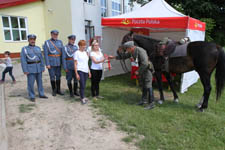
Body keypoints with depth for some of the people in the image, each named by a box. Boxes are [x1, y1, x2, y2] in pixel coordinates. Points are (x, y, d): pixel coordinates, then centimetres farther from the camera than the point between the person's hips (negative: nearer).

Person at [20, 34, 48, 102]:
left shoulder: (38, 48, 8)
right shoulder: (24, 49, -3)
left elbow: (41, 58, 8)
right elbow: (23, 60, -7)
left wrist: (43, 67, 4)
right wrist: (25, 70, -13)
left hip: (38, 68, 4)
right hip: (30, 68, -4)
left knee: (40, 81, 10)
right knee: (31, 83, 0)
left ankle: (41, 94, 20)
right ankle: (32, 96, 11)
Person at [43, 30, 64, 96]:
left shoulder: (60, 42, 7)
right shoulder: (47, 42, -3)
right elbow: (45, 54, -7)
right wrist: (47, 64, -13)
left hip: (58, 62, 3)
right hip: (51, 62, -3)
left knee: (58, 76, 10)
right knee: (52, 77, 4)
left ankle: (58, 90, 21)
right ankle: (54, 90, 17)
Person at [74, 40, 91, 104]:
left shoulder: (85, 52, 15)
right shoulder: (77, 53, -3)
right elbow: (75, 64, -5)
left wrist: (89, 71, 16)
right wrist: (76, 74, -10)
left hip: (86, 71, 6)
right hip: (80, 71, -6)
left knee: (84, 85, 9)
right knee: (82, 85, -8)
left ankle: (82, 97, 20)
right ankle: (82, 98, 2)